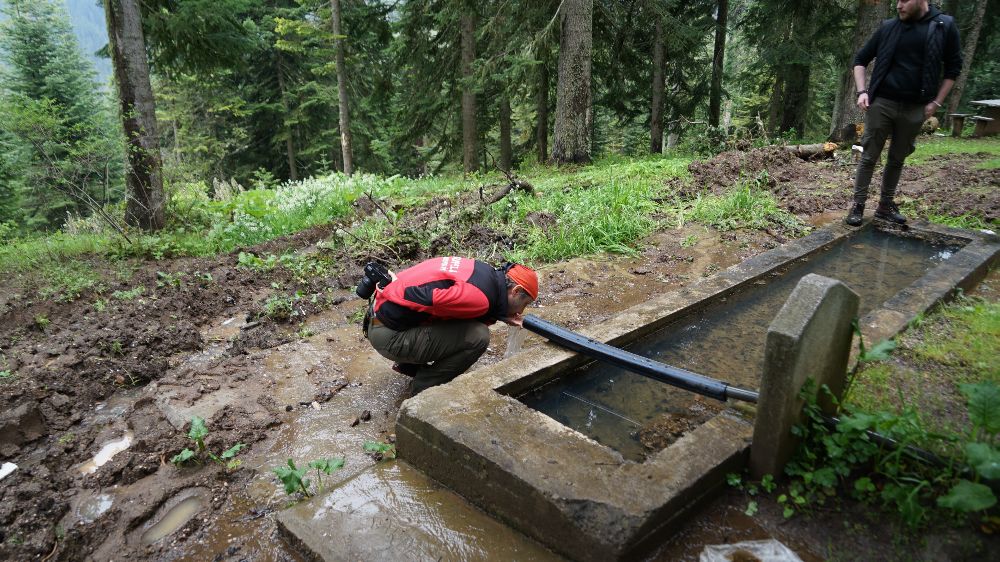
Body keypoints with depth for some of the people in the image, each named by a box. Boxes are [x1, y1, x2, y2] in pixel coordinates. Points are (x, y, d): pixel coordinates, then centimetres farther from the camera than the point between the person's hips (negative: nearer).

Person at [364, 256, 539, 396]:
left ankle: (409, 365, 23)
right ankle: (424, 388, 2)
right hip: (389, 336, -9)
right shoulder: (481, 298, -22)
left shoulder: (485, 273, 6)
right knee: (478, 336, -15)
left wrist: (498, 316, 2)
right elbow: (425, 299, -27)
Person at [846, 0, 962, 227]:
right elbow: (860, 59, 9)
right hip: (881, 103, -1)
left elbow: (953, 67, 6)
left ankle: (886, 205, 20)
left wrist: (936, 102, -1)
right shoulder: (888, 27, 1)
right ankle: (858, 206, 4)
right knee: (869, 157, -2)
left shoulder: (945, 26, 0)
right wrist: (862, 91, -3)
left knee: (897, 159, 9)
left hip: (915, 108, 1)